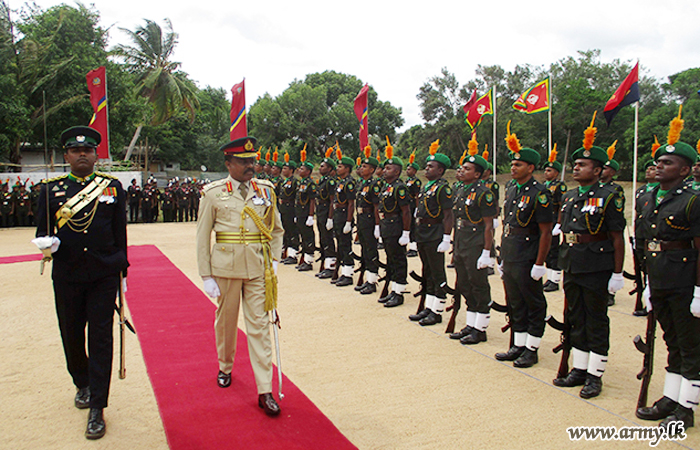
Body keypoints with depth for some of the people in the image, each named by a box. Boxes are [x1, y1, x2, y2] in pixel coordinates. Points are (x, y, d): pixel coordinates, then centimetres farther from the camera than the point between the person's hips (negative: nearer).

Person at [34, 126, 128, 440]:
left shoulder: (113, 187, 3)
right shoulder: (51, 189, 4)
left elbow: (120, 233, 5)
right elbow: (43, 231, 6)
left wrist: (122, 271, 5)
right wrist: (47, 242, -18)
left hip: (104, 276, -1)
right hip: (66, 277, 2)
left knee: (100, 338, 0)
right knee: (71, 336, 13)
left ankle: (97, 409, 7)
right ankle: (83, 384, 42)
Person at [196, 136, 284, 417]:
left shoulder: (265, 190, 4)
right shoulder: (213, 193, -2)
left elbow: (276, 229, 12)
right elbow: (203, 237, -1)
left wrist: (275, 261, 1)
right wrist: (206, 275, -4)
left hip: (258, 267, 1)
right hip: (226, 267, -1)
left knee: (259, 325, 0)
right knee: (226, 320, 15)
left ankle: (265, 391, 3)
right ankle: (225, 367, 41)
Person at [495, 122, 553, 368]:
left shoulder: (539, 193, -12)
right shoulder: (511, 190, 11)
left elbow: (546, 232, -14)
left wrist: (539, 264, -16)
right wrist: (503, 256, 15)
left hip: (527, 261, -8)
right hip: (509, 259, 8)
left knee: (534, 305, 6)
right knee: (515, 304, 15)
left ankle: (531, 349, 16)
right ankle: (518, 346, 26)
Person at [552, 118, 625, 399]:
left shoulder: (608, 197, -9)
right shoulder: (568, 197, 11)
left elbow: (617, 238, -11)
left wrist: (617, 273, -13)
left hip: (596, 268, -7)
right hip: (571, 267, 7)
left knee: (596, 321, 4)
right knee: (576, 319, 14)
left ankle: (595, 376, 14)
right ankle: (579, 369, 26)